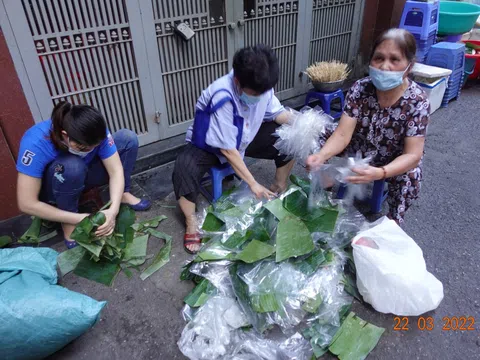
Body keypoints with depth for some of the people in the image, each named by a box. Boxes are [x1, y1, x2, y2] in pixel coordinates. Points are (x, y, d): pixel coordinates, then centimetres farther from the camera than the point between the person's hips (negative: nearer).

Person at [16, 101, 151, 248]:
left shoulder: (94, 134, -27)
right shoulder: (36, 144, -36)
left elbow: (116, 171, -26)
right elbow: (27, 204, -33)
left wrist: (113, 210, -41)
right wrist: (78, 219, -34)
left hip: (82, 176, 3)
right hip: (52, 190, -3)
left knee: (128, 138, -16)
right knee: (71, 166, -40)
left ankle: (123, 194, -3)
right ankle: (68, 223, -16)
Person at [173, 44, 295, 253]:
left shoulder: (261, 86, -19)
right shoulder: (222, 98, -37)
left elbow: (276, 112, -1)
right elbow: (228, 150, -33)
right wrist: (252, 183, -29)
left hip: (245, 138, 6)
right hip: (209, 145, -5)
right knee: (184, 170, -35)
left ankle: (279, 189, 11)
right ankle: (192, 226, -15)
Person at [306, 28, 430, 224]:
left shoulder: (418, 102, -25)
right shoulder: (360, 89, -20)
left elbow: (413, 155, -29)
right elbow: (342, 134, -26)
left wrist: (380, 173, -50)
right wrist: (321, 155, -48)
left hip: (395, 161, -2)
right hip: (358, 151, 3)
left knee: (408, 179, -32)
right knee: (321, 143, -16)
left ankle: (394, 220, -1)